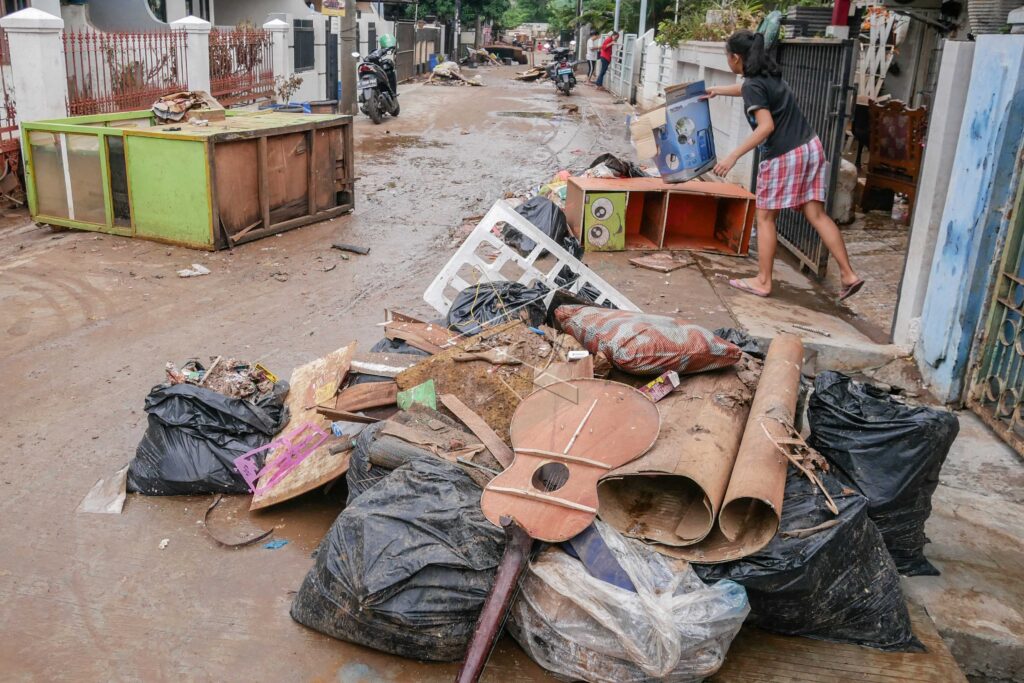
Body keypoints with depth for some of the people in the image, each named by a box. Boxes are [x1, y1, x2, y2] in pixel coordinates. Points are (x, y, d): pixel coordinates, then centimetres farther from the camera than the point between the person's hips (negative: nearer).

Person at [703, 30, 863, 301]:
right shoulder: (769, 75, 16)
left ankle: (763, 281, 12)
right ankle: (848, 275, 3)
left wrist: (733, 156, -22)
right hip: (810, 147, 8)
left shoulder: (753, 86, -11)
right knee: (816, 214, 7)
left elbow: (766, 126, -22)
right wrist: (717, 90, 54)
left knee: (765, 218, 6)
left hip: (784, 156, -8)